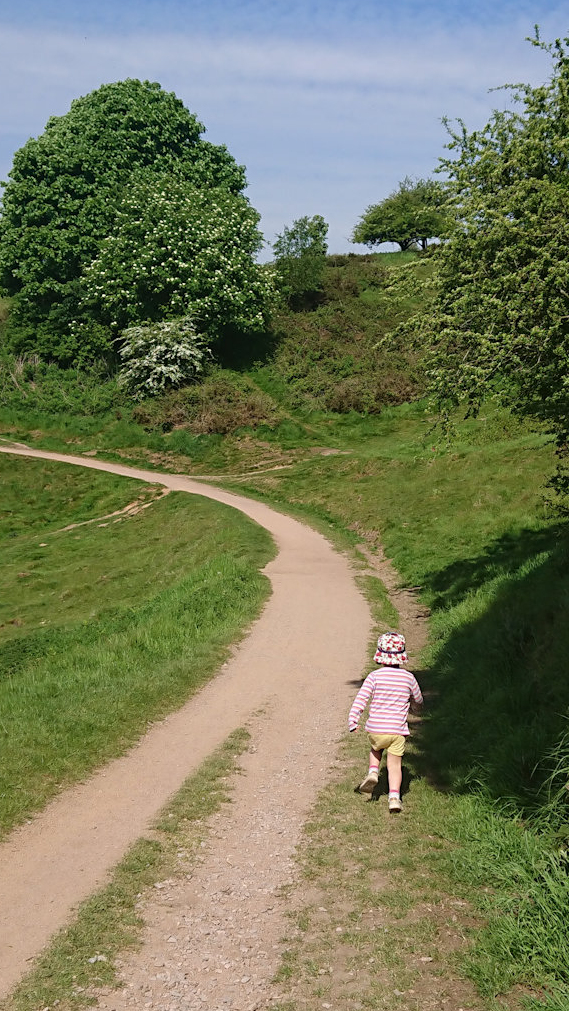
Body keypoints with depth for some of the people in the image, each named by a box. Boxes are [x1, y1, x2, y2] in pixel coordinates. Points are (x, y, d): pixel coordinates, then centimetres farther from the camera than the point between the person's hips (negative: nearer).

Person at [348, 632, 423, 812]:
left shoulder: (374, 676, -6)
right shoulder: (408, 678, -1)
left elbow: (361, 698, -12)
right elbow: (418, 699, 16)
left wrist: (352, 720, -9)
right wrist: (419, 702, 39)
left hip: (376, 728, 0)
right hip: (398, 730, 0)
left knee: (376, 750, 30)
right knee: (395, 764, 8)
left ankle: (373, 772, 7)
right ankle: (394, 796, -6)